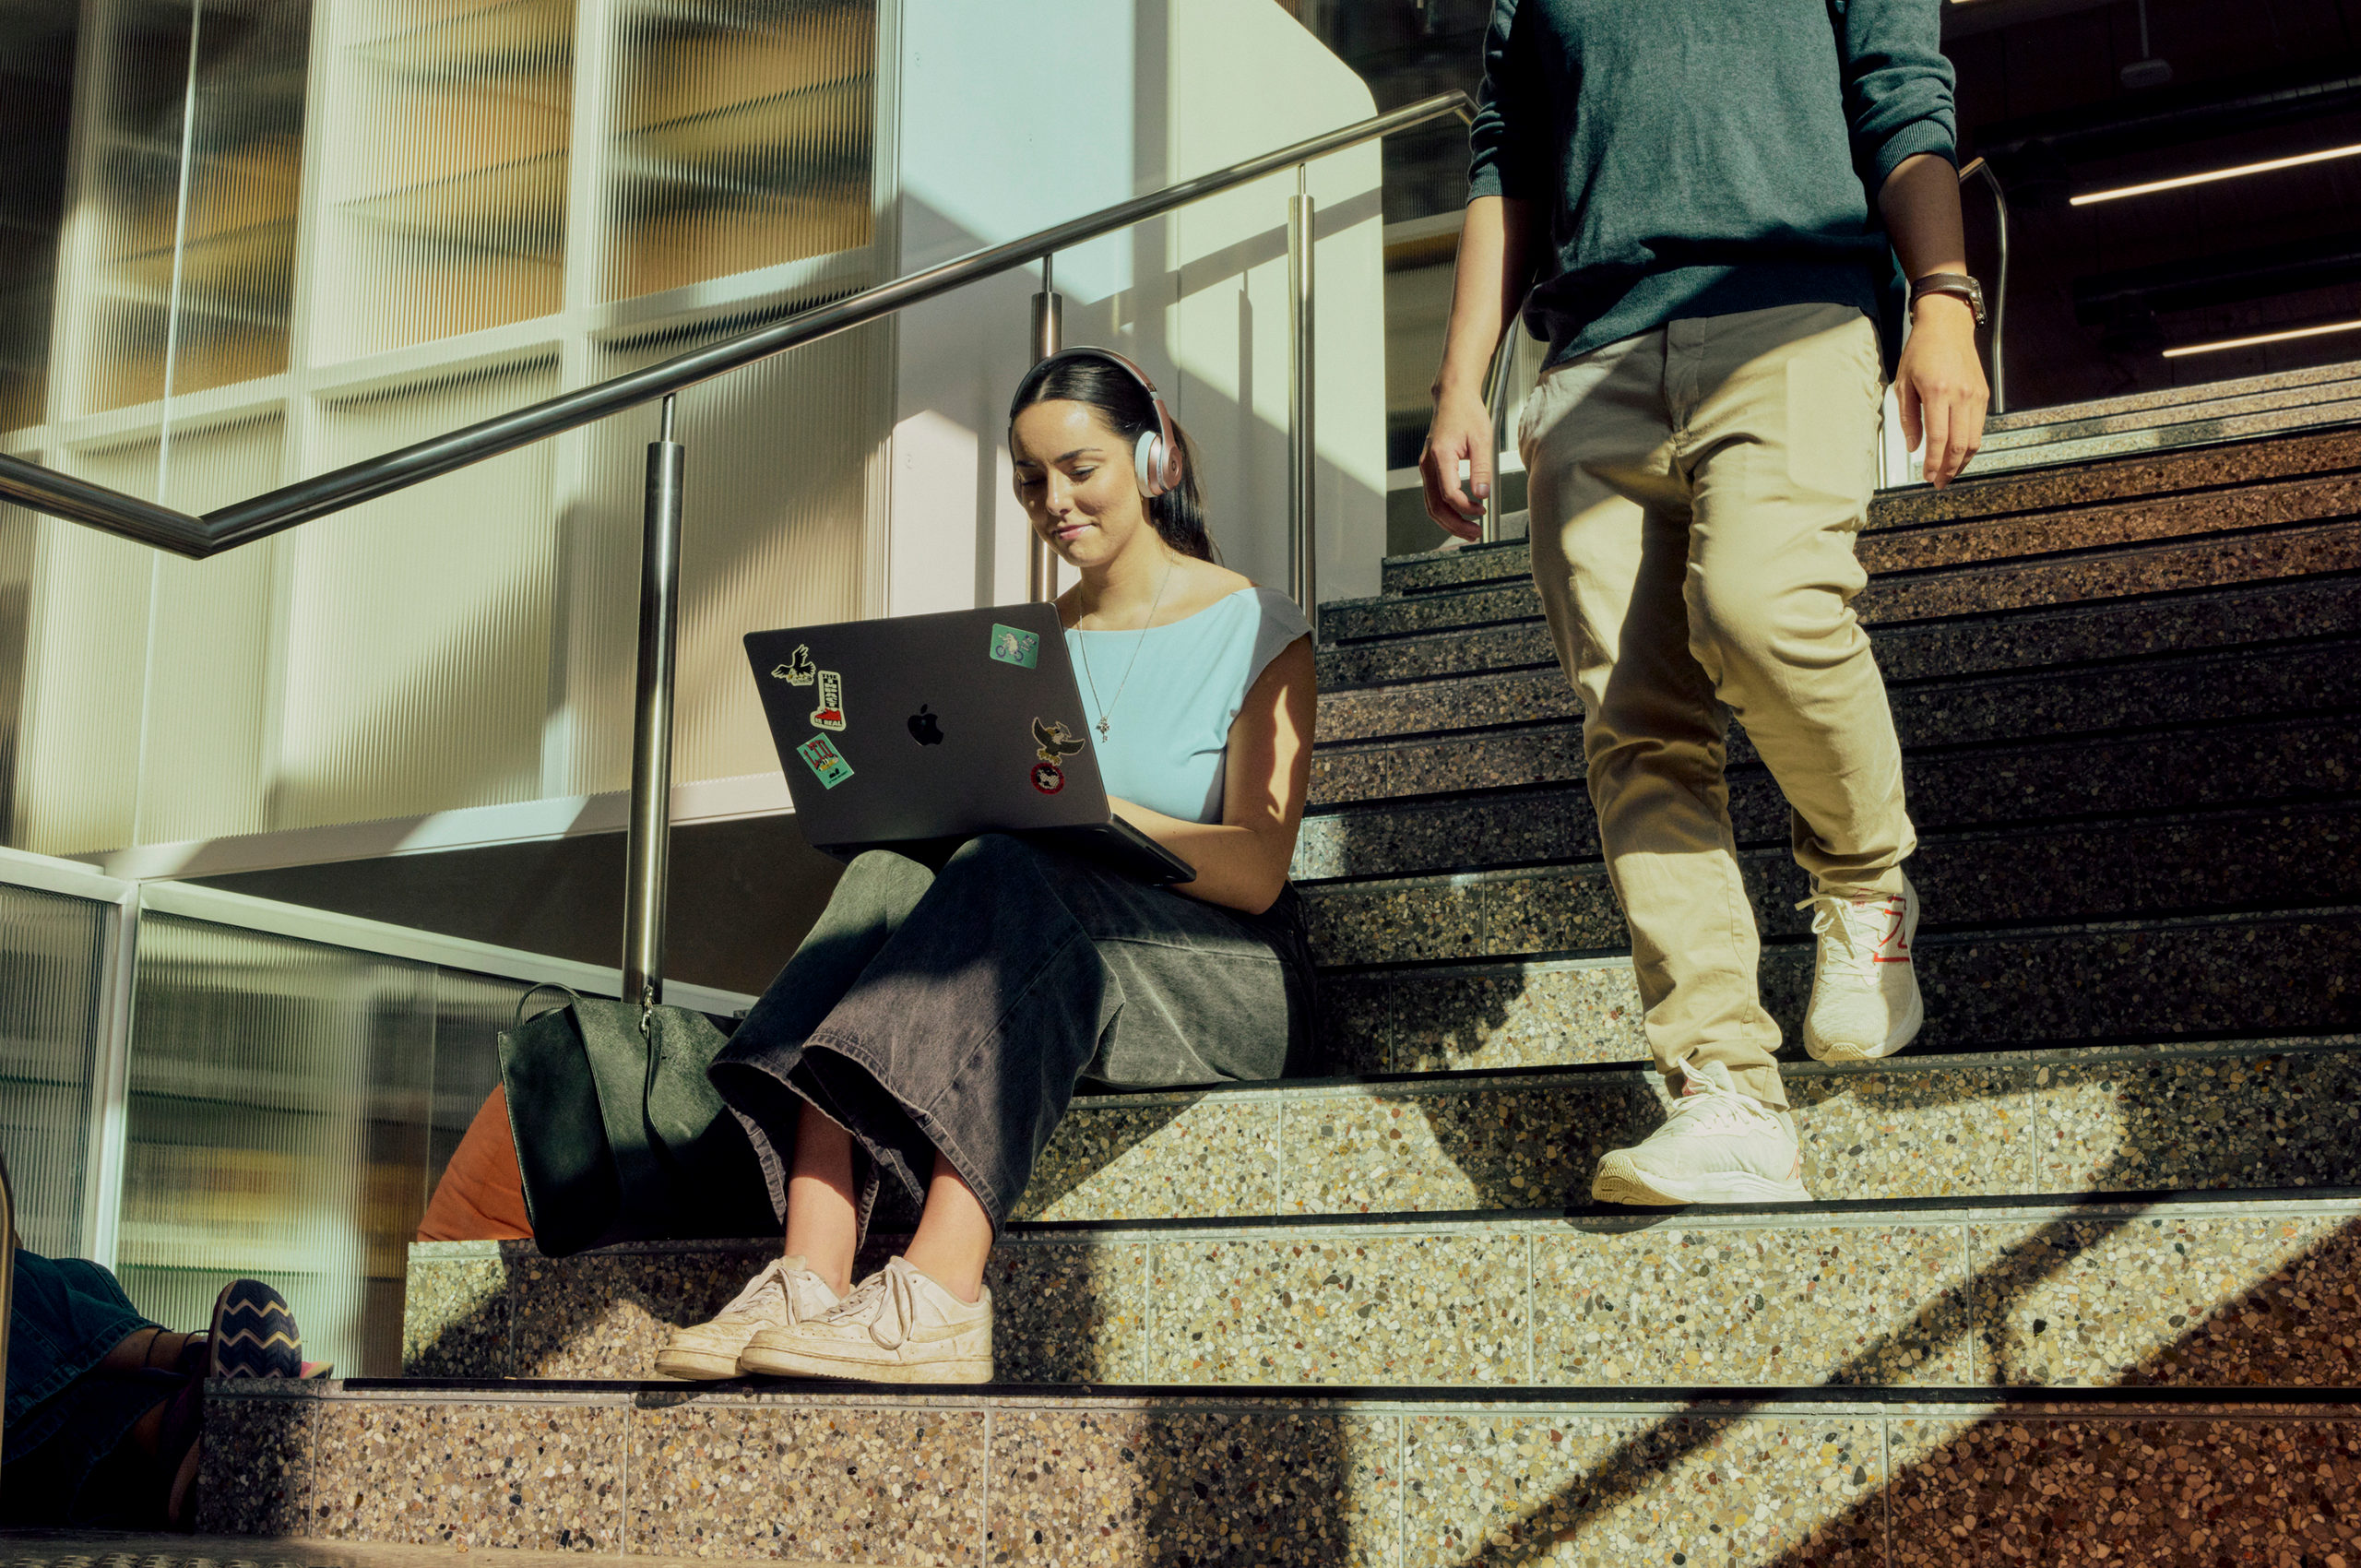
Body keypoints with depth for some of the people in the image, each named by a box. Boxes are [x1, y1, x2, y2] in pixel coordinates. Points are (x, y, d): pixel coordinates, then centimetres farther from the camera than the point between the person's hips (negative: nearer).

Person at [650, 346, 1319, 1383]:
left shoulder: (1257, 631, 3)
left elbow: (1258, 873, -9)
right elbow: (999, 828, 13)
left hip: (1224, 987, -4)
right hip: (1043, 967, 5)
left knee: (1009, 881, -33)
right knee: (890, 878, -25)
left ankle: (938, 1293, -48)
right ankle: (810, 1279, -41)